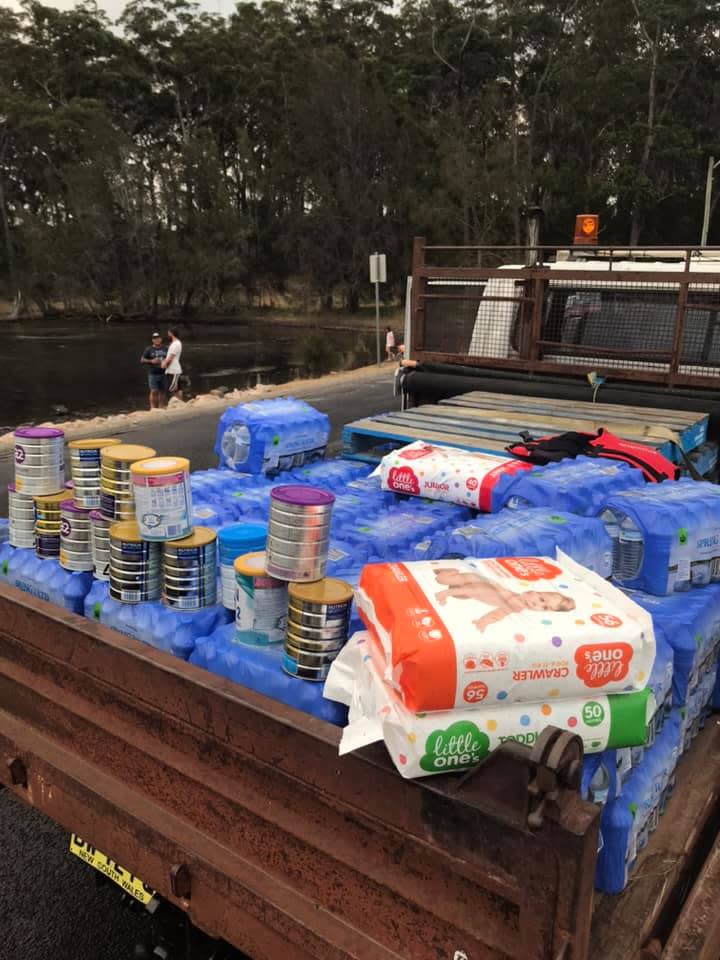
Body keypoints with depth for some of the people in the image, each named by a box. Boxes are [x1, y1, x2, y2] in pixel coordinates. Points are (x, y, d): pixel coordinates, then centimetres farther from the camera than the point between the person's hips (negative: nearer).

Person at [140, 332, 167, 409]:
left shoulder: (165, 349, 8)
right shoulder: (148, 349, -1)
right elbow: (142, 360, 0)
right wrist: (151, 361, -15)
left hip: (163, 373, 3)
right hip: (153, 374, -3)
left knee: (162, 391, 8)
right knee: (154, 391, -9)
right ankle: (153, 408, -2)